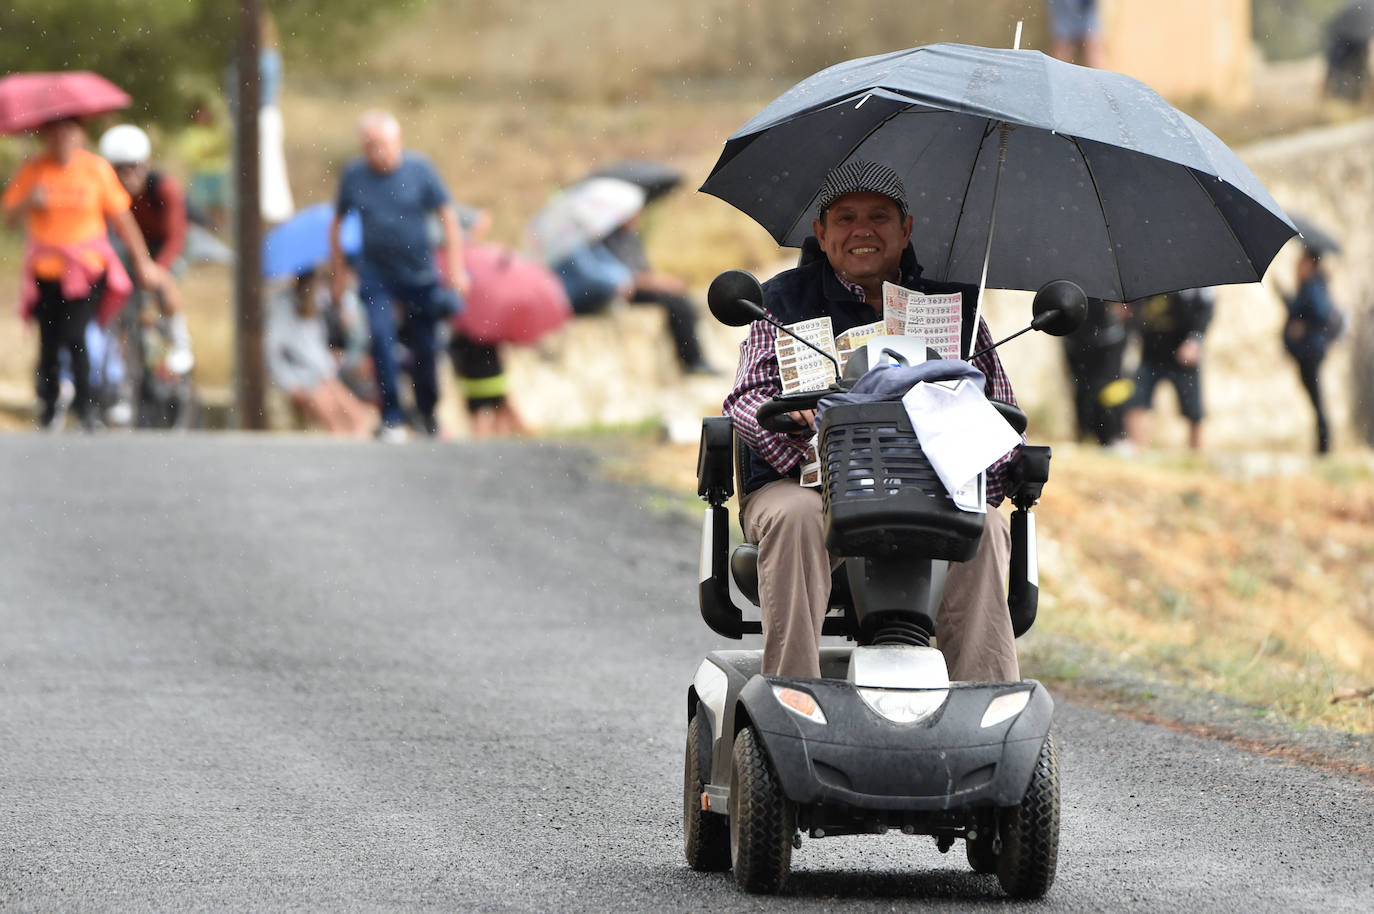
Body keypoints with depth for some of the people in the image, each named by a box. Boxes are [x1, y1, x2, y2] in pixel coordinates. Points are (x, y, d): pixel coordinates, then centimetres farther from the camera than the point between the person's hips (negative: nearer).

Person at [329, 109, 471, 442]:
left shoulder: (419, 169, -8)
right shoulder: (354, 175, -4)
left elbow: (448, 216, -3)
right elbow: (336, 224, 8)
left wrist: (456, 267, -8)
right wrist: (338, 273, 7)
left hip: (419, 271, 0)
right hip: (375, 274, 0)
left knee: (424, 346, 4)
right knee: (381, 337, -16)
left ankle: (428, 413, 25)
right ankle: (391, 418, -9)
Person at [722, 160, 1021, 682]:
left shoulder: (951, 302, 15)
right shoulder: (786, 300, 13)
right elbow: (747, 399, 1)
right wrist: (792, 419, -24)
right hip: (808, 479, -1)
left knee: (982, 530, -30)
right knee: (794, 516, -35)